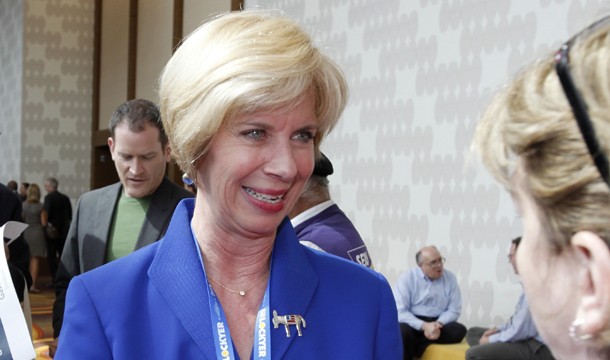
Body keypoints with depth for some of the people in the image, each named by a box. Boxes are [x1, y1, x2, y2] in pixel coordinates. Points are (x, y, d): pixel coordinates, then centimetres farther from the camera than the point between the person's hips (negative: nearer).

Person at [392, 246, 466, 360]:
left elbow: (454, 310, 2)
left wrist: (438, 324, -18)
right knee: (403, 330, -36)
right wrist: (424, 326, -24)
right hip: (413, 323, -3)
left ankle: (414, 345, -21)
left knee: (460, 330, -26)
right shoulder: (407, 278, -5)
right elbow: (400, 312, -12)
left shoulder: (450, 278, 4)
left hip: (438, 322, 3)